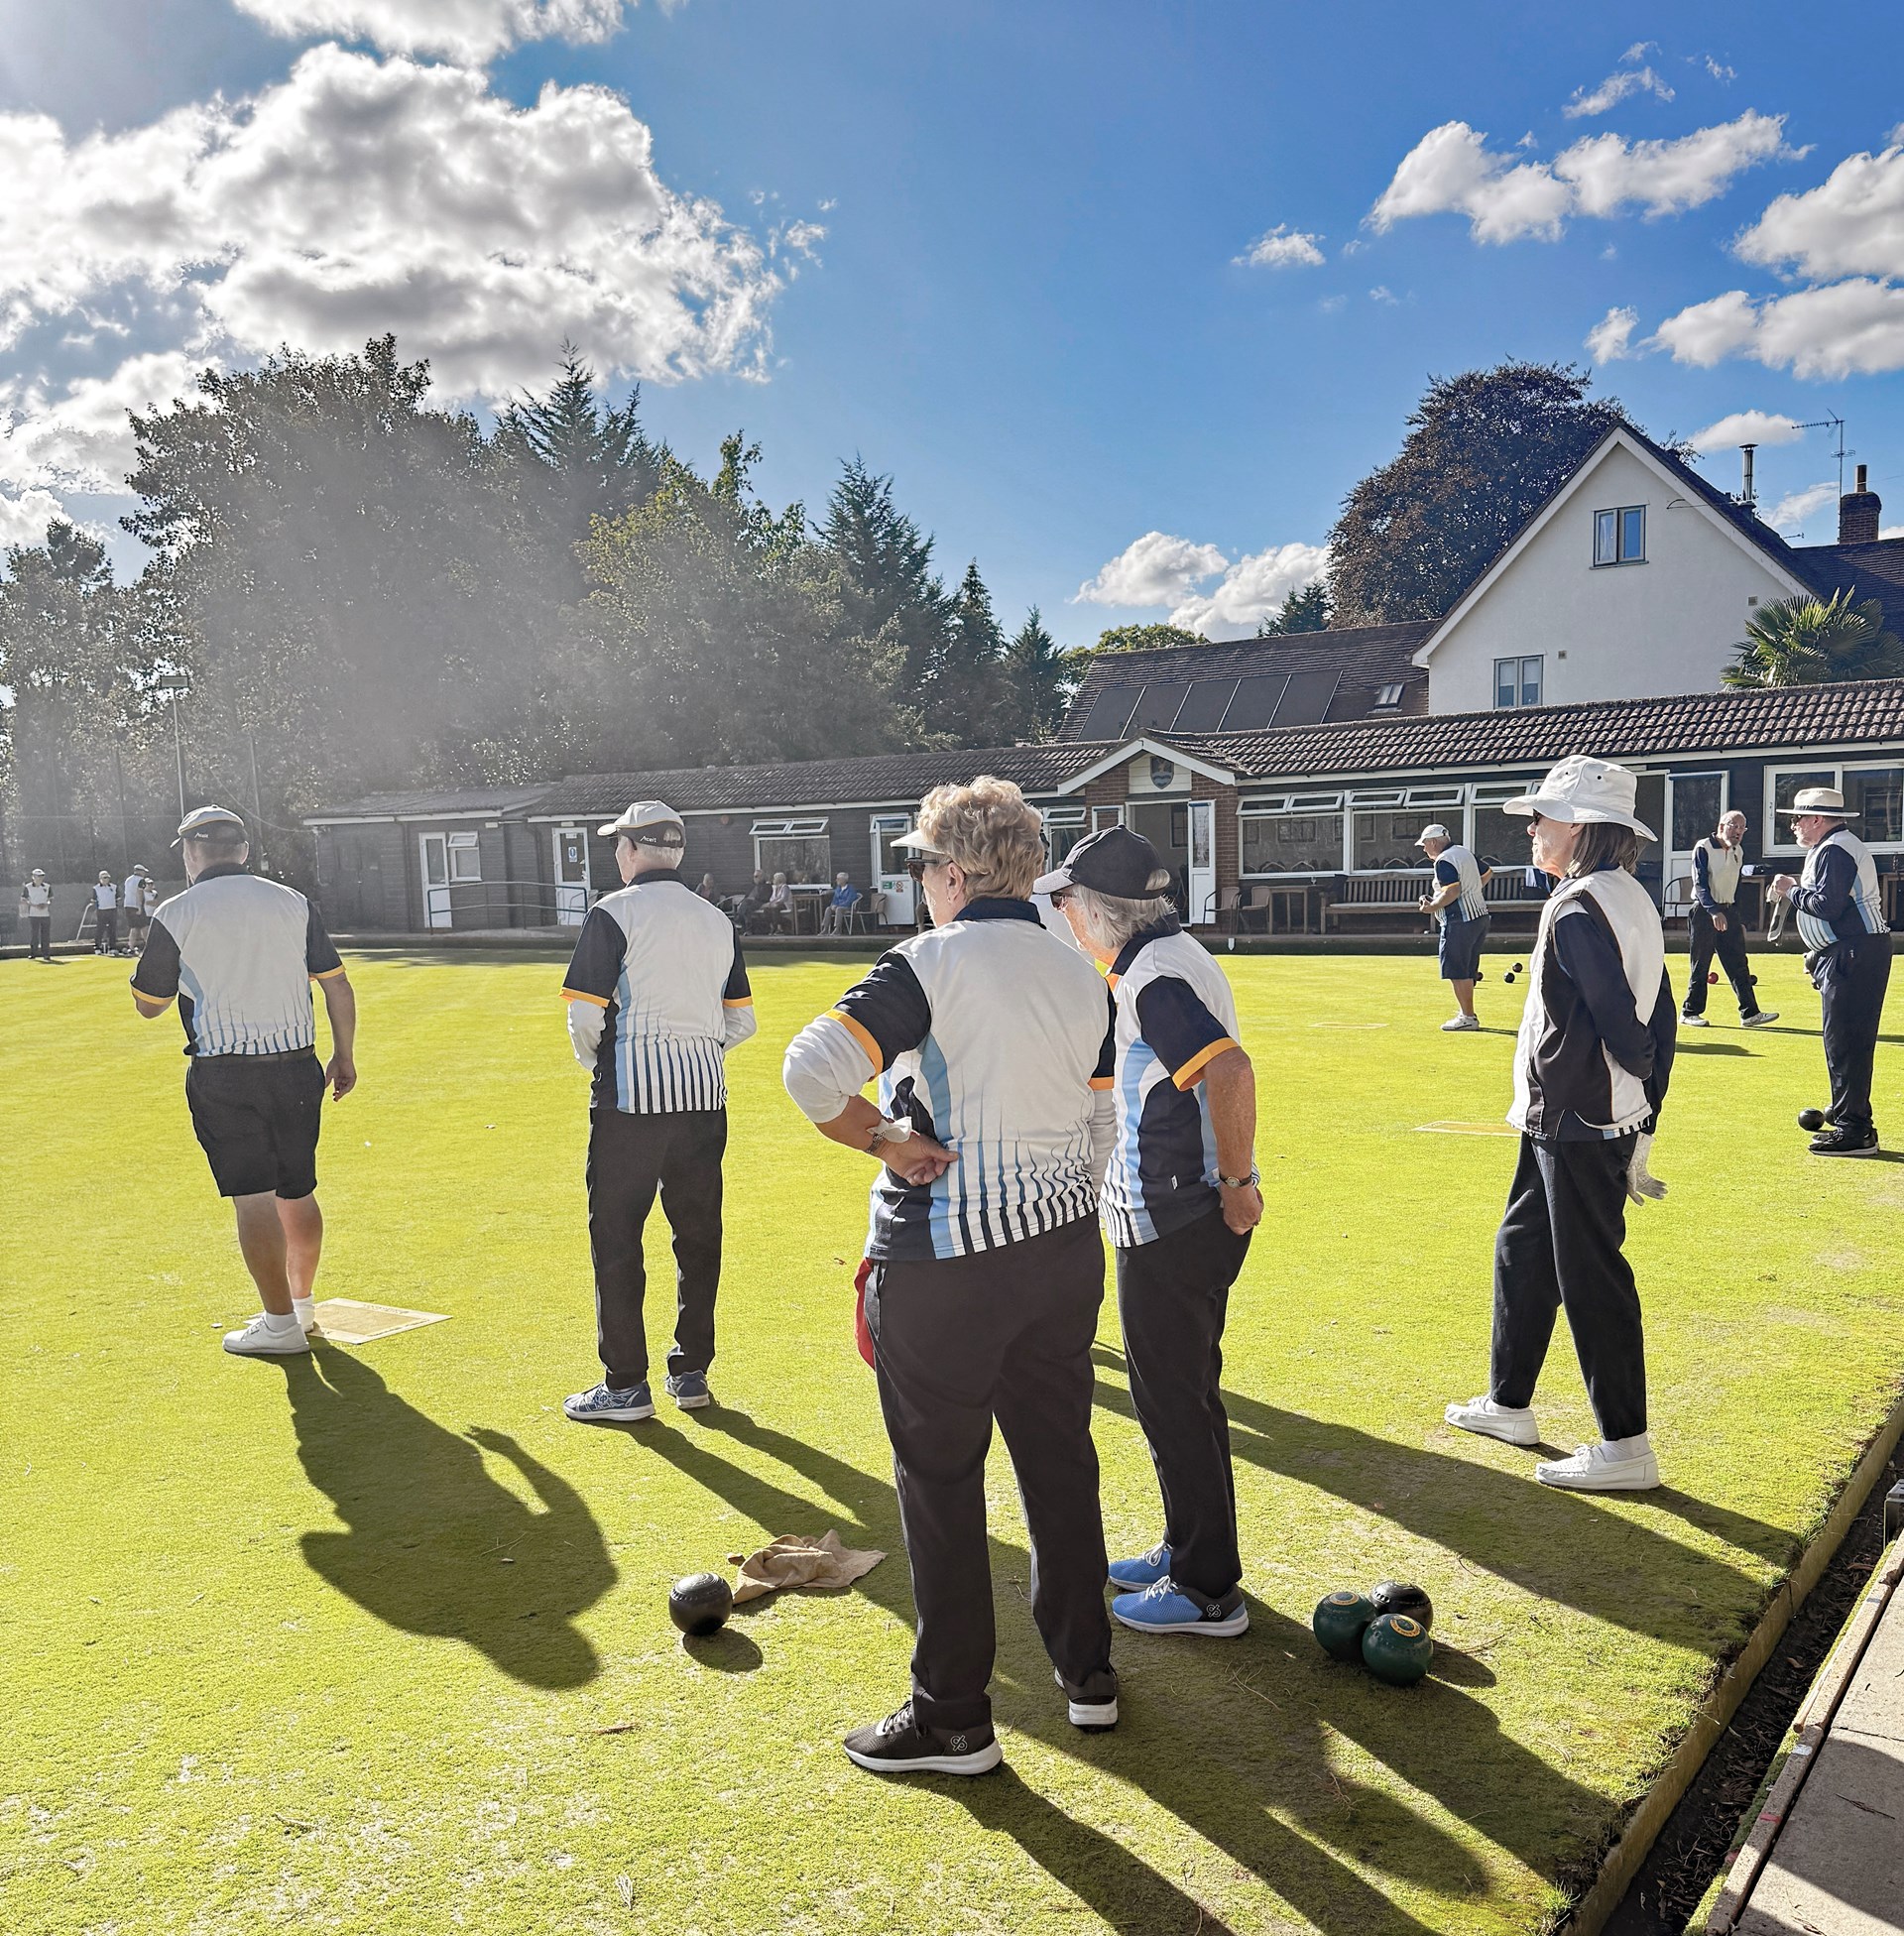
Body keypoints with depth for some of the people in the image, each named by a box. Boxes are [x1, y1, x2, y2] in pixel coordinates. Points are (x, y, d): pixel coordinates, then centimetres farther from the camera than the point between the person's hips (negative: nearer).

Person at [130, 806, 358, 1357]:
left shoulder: (175, 914, -4)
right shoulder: (293, 903, 5)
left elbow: (148, 1004, 6)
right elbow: (337, 985, 5)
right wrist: (344, 1055, 14)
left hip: (223, 1076, -4)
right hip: (297, 1068, 4)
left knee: (253, 1198, 0)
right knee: (297, 1192, 15)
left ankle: (280, 1323, 2)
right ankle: (303, 1302, 29)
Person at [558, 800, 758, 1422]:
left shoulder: (614, 912, -7)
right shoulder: (718, 921, 10)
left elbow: (585, 1014, -11)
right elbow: (741, 1022, 11)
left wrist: (592, 1061, 8)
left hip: (631, 1097, -5)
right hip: (704, 1094, 6)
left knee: (616, 1236, 4)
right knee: (698, 1235, 13)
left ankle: (626, 1384, 9)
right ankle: (691, 1373, 21)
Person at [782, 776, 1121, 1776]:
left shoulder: (934, 962, -14)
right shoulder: (1082, 975, 7)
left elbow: (813, 1070, -26)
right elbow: (1100, 1130, 12)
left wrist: (883, 1139, -11)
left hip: (943, 1264, -6)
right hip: (1062, 1249, 7)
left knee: (940, 1483, 7)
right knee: (1061, 1463, 18)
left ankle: (953, 1716, 19)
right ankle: (1088, 1672, 33)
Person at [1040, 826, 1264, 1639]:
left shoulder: (1154, 978, -20)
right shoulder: (1168, 957, 12)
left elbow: (1230, 1069, -33)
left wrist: (1237, 1182, -24)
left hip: (1173, 1224, -10)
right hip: (1196, 1217, 10)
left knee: (1171, 1399, 2)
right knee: (1185, 1390, 21)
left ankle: (1209, 1590, 16)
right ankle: (1190, 1550, 37)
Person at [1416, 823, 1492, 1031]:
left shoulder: (1444, 861, -15)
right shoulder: (1464, 852, 15)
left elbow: (1453, 890, -26)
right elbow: (1488, 873, 27)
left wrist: (1431, 908, -16)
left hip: (1459, 922, -10)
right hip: (1480, 917, 10)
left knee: (1457, 971, -5)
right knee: (1467, 971, 16)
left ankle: (1468, 1017, -4)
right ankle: (1467, 1013, 22)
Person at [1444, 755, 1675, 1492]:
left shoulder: (1577, 910, -19)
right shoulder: (1631, 899, 10)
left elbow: (1620, 1022, -21)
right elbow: (1658, 1018, 10)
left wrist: (1636, 1077, -1)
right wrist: (1645, 1120, 12)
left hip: (1576, 1127, -10)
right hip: (1560, 1123, 10)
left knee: (1590, 1279, -1)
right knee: (1521, 1250, 20)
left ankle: (1625, 1448, 11)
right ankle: (1509, 1404, 33)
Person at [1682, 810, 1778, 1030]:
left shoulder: (1738, 851, 12)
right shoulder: (1703, 848, -9)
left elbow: (1737, 886, 18)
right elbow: (1700, 885, -17)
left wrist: (1739, 920, 15)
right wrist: (1714, 912, -29)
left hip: (1729, 912, 6)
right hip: (1704, 912, -6)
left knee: (1739, 965, 2)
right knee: (1700, 966, -2)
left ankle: (1749, 1013, 2)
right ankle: (1690, 1012, 8)